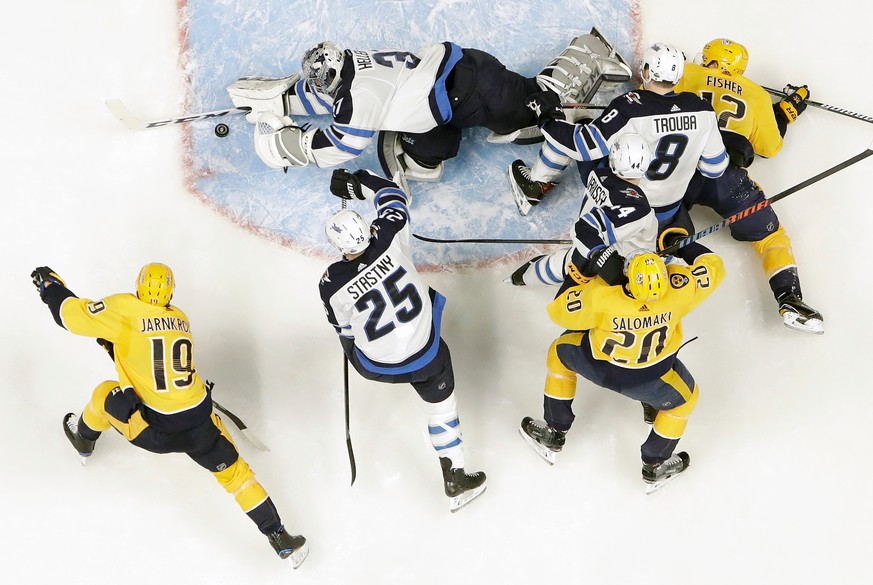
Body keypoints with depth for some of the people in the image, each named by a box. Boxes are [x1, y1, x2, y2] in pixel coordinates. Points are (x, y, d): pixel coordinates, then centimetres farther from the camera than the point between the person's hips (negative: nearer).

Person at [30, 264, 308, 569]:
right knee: (234, 472, 17)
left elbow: (73, 315, -3)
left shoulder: (125, 309, -7)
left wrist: (51, 285, 15)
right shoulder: (181, 318, 10)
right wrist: (116, 342, 25)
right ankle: (282, 540, 15)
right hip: (200, 424, 3)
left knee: (105, 394, 25)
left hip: (154, 432, -3)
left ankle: (84, 440, 53)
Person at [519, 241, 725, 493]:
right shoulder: (678, 288, -29)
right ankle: (654, 467, 39)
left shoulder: (602, 295, -34)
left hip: (598, 368, 0)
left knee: (560, 352, 28)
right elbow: (713, 267, -11)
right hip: (651, 380, 1)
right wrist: (682, 245, 1)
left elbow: (559, 311, -18)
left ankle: (554, 434, 35)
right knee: (685, 397, 29)